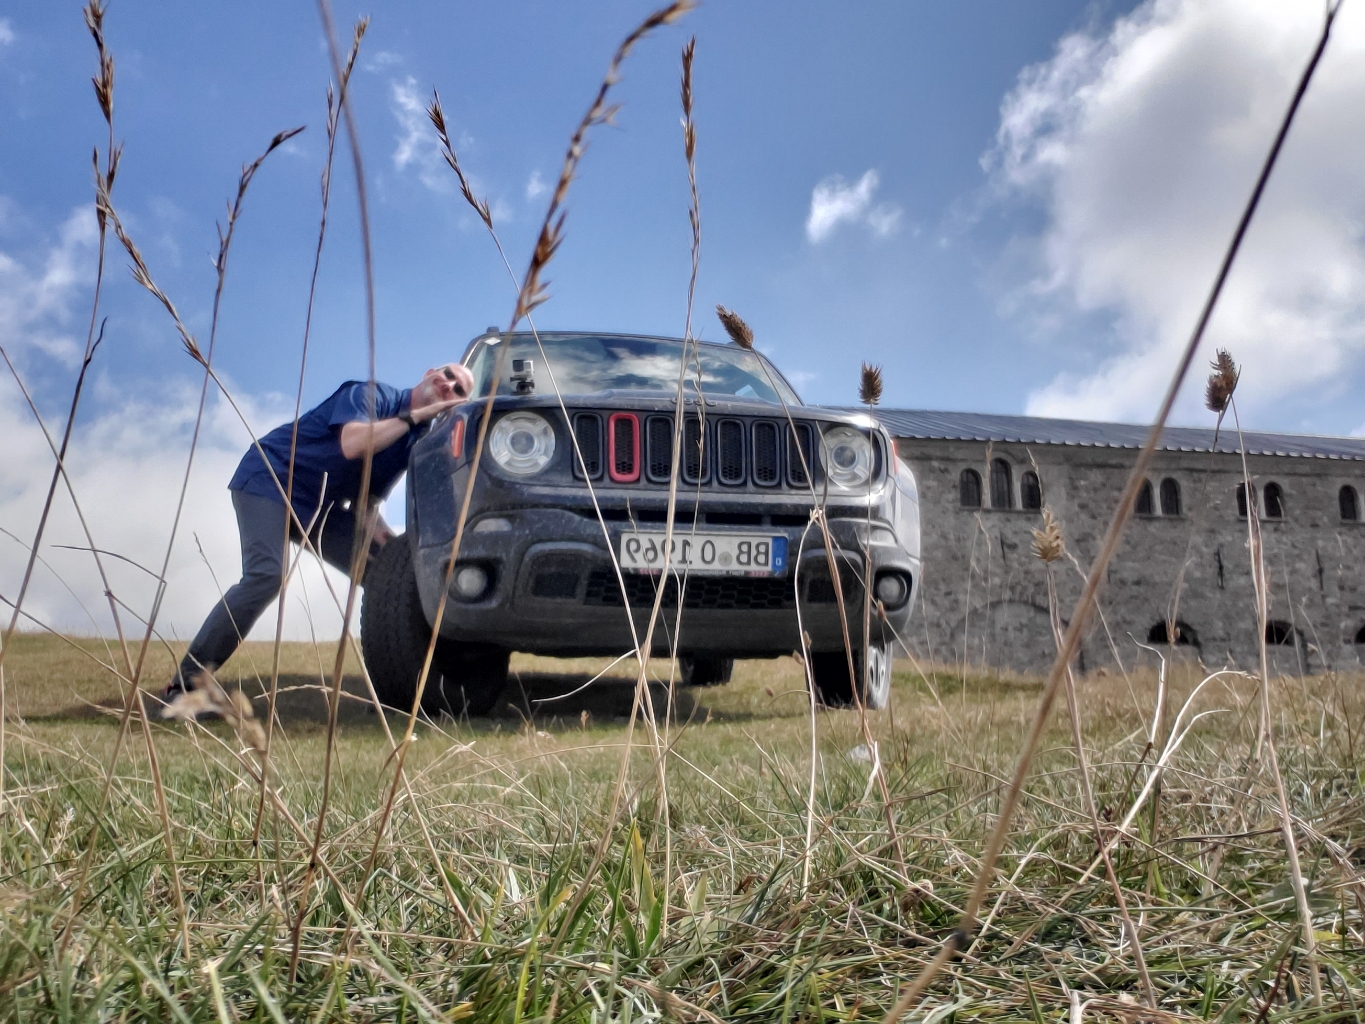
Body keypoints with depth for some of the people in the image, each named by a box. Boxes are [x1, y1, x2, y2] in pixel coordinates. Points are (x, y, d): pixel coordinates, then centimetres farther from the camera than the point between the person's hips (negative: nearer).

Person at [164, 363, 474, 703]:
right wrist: (415, 414, -29)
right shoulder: (371, 394, -16)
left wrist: (377, 531, -19)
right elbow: (353, 444, -37)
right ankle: (185, 684, -19)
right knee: (265, 576, -26)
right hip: (269, 479, -8)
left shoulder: (416, 438, 4)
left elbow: (365, 496, 2)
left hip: (320, 505, 8)